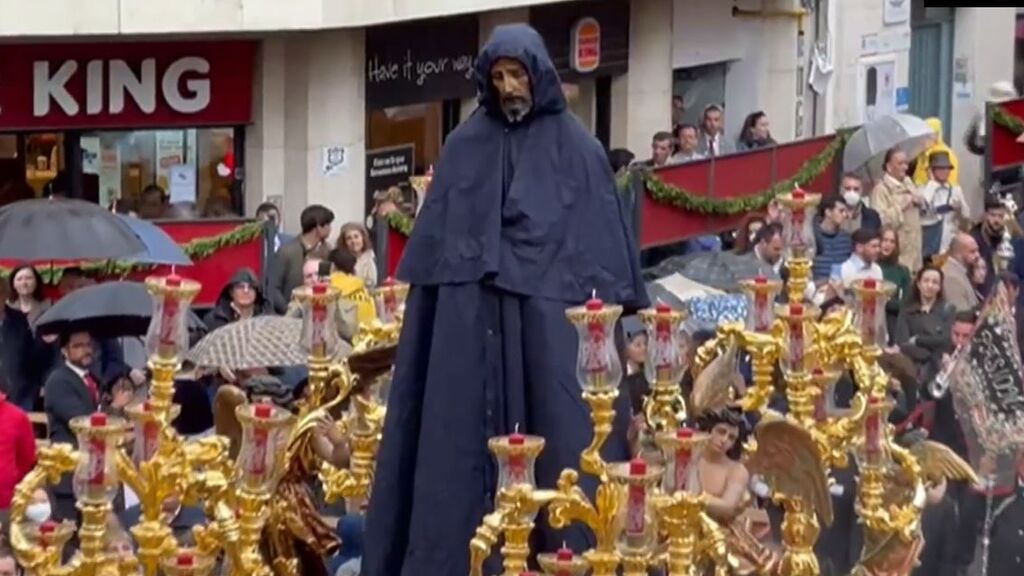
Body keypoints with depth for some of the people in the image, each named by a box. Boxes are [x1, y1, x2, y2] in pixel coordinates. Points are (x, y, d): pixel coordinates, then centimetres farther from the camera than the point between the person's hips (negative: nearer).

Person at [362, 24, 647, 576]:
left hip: (549, 312, -2)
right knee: (467, 433, 0)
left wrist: (609, 308, -3)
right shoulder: (465, 146, 9)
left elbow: (604, 239, 4)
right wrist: (419, 295, 4)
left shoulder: (577, 149, 4)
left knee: (559, 431, -4)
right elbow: (433, 233, 11)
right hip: (472, 313, 2)